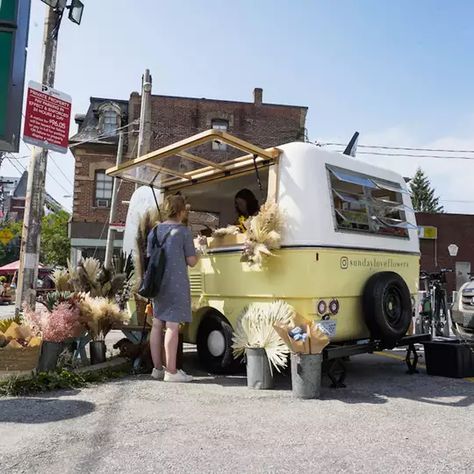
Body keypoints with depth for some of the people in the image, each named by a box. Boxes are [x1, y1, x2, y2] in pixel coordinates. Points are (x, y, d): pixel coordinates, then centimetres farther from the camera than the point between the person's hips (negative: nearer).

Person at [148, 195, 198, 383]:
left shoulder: (155, 231, 11)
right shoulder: (183, 231, -7)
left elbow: (150, 258, 16)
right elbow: (192, 261, -6)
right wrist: (194, 255, 13)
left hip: (158, 283, 7)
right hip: (176, 284, -7)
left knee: (157, 324, 11)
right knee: (172, 326, -6)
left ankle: (157, 368, 19)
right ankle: (171, 371, -3)